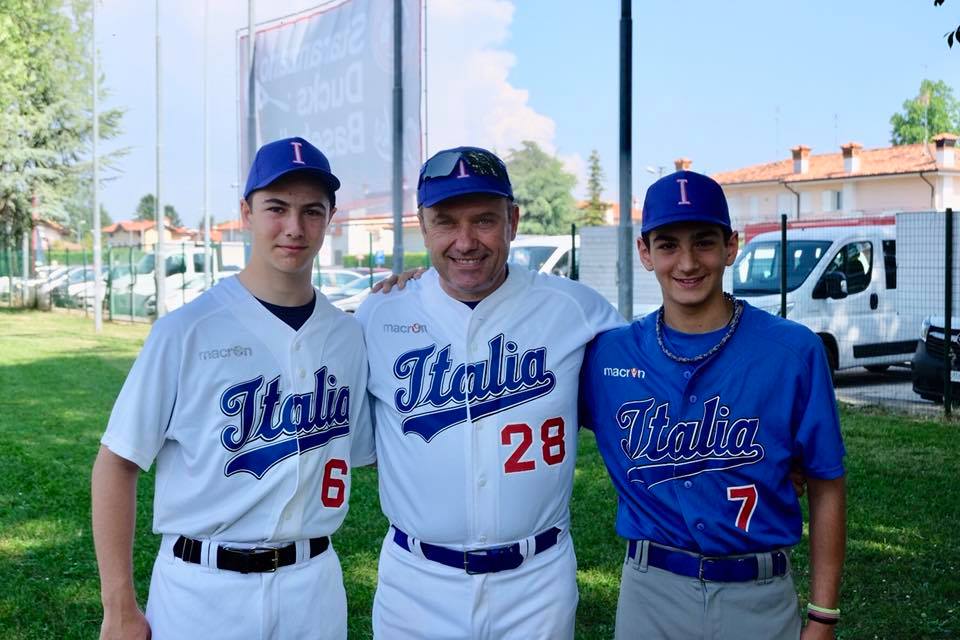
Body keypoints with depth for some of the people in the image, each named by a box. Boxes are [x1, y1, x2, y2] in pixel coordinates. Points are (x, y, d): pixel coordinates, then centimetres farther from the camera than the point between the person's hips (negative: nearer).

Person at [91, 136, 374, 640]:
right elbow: (116, 463, -6)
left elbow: (359, 450, 9)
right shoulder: (187, 330, -9)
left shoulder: (347, 335, 3)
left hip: (313, 585, 4)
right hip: (202, 589, -3)